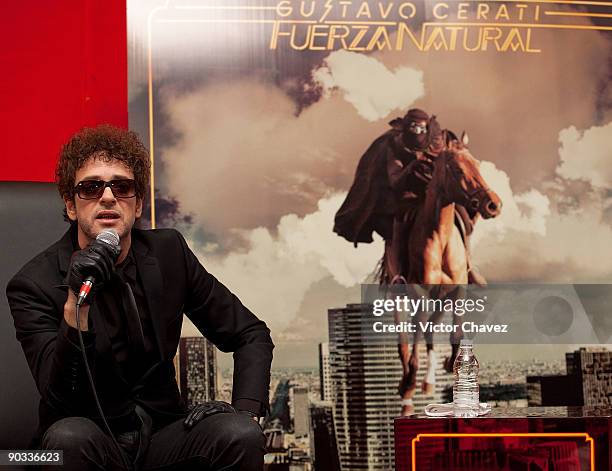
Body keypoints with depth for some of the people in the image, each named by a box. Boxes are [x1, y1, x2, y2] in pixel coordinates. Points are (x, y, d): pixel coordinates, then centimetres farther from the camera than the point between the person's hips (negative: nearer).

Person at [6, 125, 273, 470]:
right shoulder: (34, 285, -10)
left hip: (162, 434, 2)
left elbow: (252, 335, 7)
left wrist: (246, 411, -10)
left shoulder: (168, 252, 1)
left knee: (239, 435, -28)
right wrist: (75, 305, -33)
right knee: (68, 436, -34)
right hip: (93, 442, -1)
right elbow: (60, 398, -19)